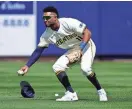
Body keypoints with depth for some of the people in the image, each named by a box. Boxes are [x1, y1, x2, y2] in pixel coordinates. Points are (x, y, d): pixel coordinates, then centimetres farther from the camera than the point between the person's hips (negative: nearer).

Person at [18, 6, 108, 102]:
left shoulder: (69, 23, -27)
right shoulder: (47, 35, -9)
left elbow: (87, 33, -26)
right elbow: (38, 51, -5)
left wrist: (80, 49, -37)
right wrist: (27, 66, -16)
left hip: (86, 45, -6)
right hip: (72, 50, 6)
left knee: (85, 68, -30)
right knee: (57, 67, -13)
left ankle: (100, 91, -8)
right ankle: (71, 94, -8)